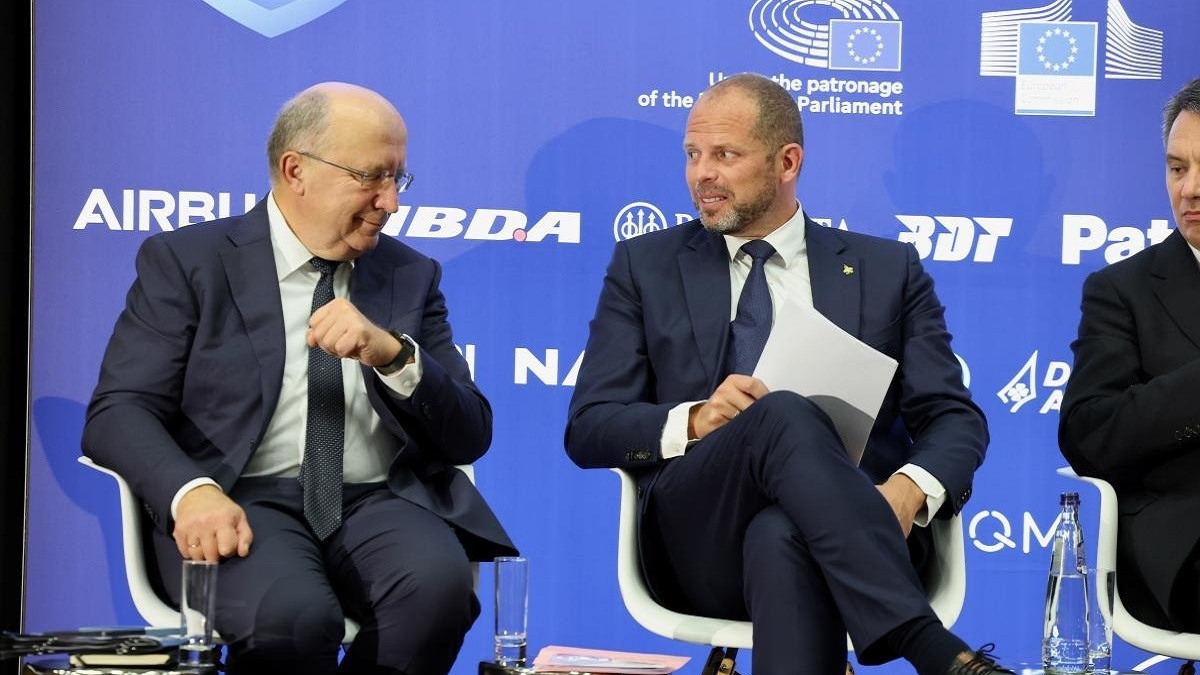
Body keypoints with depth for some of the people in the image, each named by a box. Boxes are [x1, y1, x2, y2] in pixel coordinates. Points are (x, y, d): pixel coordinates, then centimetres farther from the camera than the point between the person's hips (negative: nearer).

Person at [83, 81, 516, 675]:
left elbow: (469, 439, 9)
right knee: (289, 616, -36)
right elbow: (119, 411, -4)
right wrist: (192, 492, -25)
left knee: (440, 584, -31)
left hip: (377, 505, 3)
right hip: (247, 504, -3)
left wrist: (393, 354, -11)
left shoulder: (412, 276, 16)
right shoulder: (185, 262, 6)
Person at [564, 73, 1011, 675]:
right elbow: (587, 430, 10)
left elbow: (956, 419, 11)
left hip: (847, 531, 0)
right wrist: (694, 421, -12)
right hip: (700, 533, 0)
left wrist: (911, 490, -14)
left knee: (782, 537, -39)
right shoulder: (647, 265, 18)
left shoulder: (886, 270, 18)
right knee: (784, 414, -35)